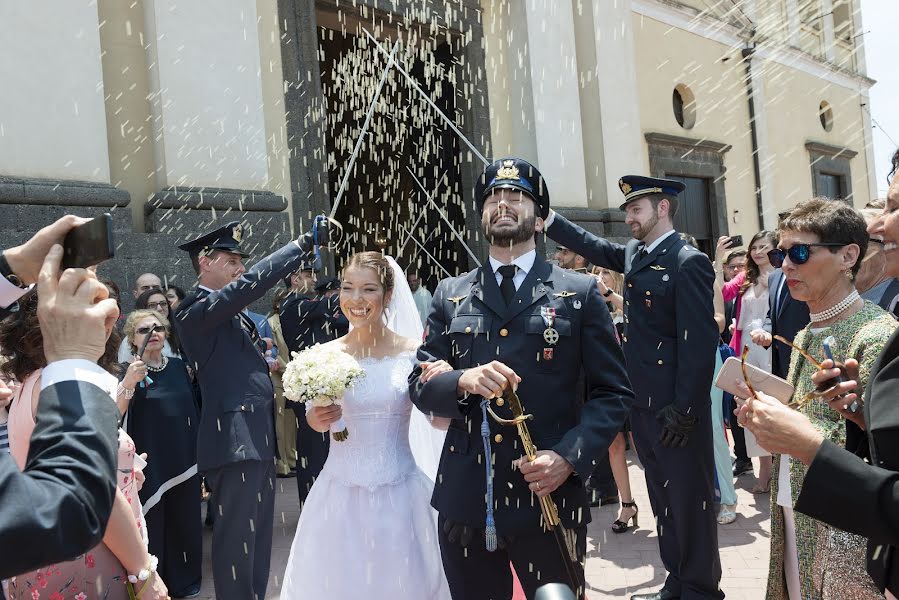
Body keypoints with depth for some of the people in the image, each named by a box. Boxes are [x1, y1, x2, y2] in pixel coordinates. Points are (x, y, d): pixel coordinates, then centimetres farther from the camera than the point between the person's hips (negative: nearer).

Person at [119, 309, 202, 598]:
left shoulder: (179, 366, 4)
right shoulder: (127, 371, -7)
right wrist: (128, 383, -36)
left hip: (184, 460, 4)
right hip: (149, 464, -4)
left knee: (185, 522, 12)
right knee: (151, 526, 4)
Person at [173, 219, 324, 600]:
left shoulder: (232, 314, 18)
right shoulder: (196, 309, -10)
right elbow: (251, 283, -23)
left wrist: (267, 366, 4)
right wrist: (304, 243, -20)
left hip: (257, 436, 9)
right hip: (234, 438, -9)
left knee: (259, 535, 16)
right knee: (237, 538, -2)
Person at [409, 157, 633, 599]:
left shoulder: (580, 293, 2)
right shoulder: (450, 295, 9)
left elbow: (613, 392, 0)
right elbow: (420, 383, 5)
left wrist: (570, 457, -15)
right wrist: (463, 381, -17)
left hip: (550, 497, -2)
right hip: (465, 499, 2)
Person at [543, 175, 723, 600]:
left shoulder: (688, 262, -14)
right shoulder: (634, 254, 10)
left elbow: (699, 343, -18)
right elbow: (596, 248, 27)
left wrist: (684, 410, -20)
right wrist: (547, 221, 19)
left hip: (677, 408, -8)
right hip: (643, 402, 8)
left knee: (690, 499, 5)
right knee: (662, 497, 17)